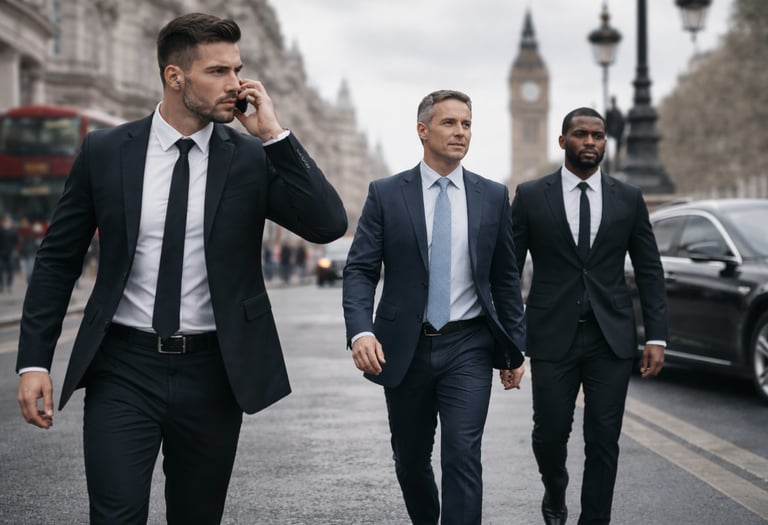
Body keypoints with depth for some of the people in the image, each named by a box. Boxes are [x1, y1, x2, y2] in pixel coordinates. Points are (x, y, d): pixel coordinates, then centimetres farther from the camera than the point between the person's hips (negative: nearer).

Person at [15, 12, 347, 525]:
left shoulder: (253, 158, 0)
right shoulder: (105, 151, 0)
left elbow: (329, 224, -12)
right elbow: (58, 259, 4)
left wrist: (274, 135, -14)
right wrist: (34, 361, -1)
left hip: (212, 372, 1)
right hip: (123, 368, -1)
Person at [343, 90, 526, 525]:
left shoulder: (493, 196, 5)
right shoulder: (385, 194, 0)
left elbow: (506, 277, 9)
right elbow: (360, 270, -5)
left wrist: (515, 347, 7)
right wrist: (361, 331, -22)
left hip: (468, 347, 0)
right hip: (404, 348, 1)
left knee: (463, 457, -12)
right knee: (411, 459, 14)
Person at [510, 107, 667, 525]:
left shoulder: (628, 199, 6)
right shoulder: (531, 196, 1)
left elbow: (649, 272, 7)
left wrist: (656, 337, -1)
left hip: (611, 338, 1)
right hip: (552, 337, -1)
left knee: (603, 441, 1)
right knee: (550, 432, 5)